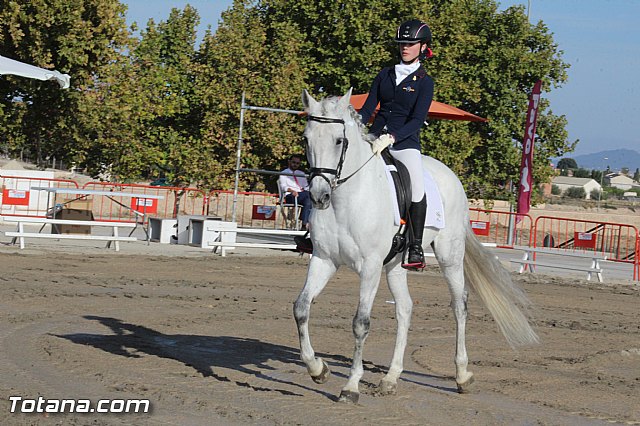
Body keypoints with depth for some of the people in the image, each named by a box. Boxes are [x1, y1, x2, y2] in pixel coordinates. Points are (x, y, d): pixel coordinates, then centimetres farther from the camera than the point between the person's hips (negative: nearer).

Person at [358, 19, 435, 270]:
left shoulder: (424, 82, 3)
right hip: (376, 137, 4)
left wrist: (390, 137, -23)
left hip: (405, 143, -4)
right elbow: (368, 109, 13)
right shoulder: (385, 75, 15)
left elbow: (417, 120, -9)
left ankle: (416, 250, -17)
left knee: (417, 188, -24)